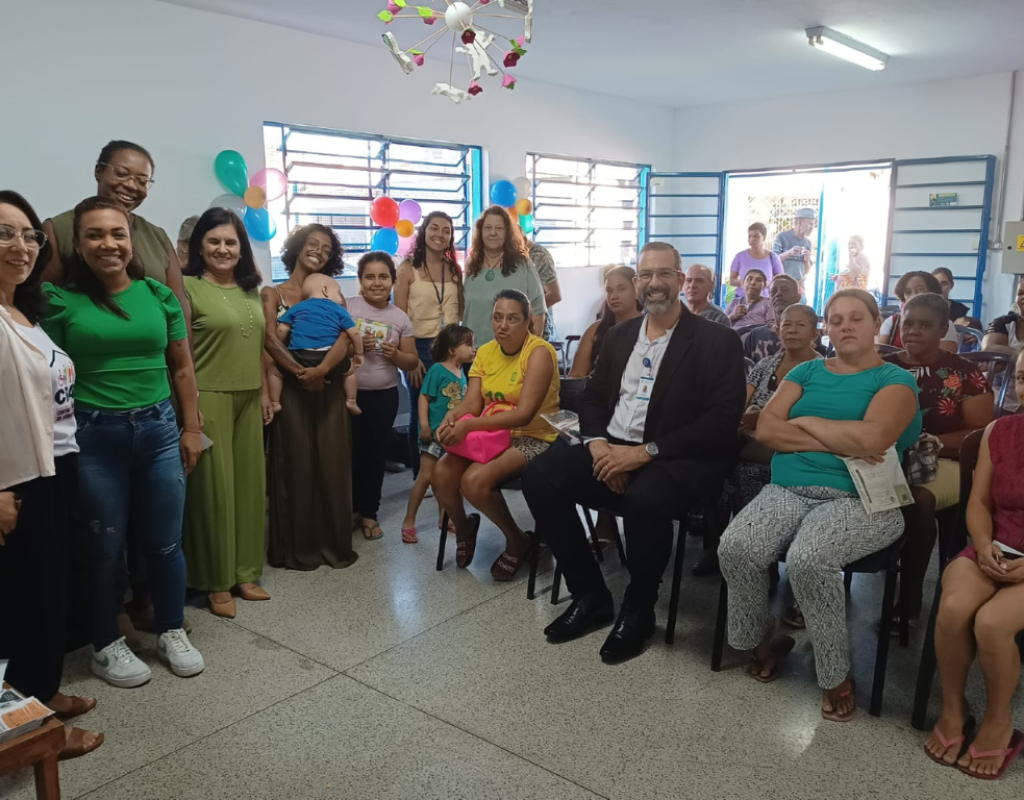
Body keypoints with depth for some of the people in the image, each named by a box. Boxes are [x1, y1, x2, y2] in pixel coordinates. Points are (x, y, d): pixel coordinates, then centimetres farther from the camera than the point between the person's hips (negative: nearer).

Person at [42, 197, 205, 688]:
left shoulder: (159, 295, 4)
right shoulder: (61, 300, -4)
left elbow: (182, 368, 9)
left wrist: (191, 429, 7)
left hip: (158, 430, 2)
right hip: (93, 437, -2)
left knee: (165, 542, 10)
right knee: (104, 548, 8)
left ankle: (172, 632, 30)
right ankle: (106, 645, 27)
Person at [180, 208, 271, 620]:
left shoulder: (250, 291, 14)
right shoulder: (188, 287, -6)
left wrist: (264, 395, 16)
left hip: (248, 400, 6)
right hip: (209, 399, -6)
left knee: (249, 484, 10)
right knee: (214, 487, -1)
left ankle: (245, 573, 22)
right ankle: (216, 583, 11)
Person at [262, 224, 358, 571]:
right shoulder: (272, 293, 6)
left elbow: (344, 336, -4)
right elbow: (270, 339, -8)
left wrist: (322, 368, -21)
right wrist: (300, 372, -20)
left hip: (329, 389, 2)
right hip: (291, 389, -2)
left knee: (332, 465, 4)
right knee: (296, 465, 1)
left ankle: (334, 543, 15)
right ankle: (296, 547, 11)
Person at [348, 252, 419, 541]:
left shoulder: (400, 318, 2)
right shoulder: (346, 307, -4)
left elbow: (412, 362, 6)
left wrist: (395, 355, -13)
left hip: (384, 397, 2)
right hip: (349, 393, -2)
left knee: (375, 454, 11)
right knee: (351, 452, 5)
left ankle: (369, 512, 25)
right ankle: (348, 508, 24)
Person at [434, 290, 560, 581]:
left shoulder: (539, 352, -16)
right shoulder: (485, 352, 6)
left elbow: (524, 414, -25)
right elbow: (471, 404, -1)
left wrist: (469, 426, -31)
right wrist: (451, 419, -25)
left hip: (533, 438, -6)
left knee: (475, 480, -29)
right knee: (442, 473, -17)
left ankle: (517, 539, -2)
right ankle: (463, 526, 15)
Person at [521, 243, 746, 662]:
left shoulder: (718, 341, -5)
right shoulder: (619, 335, 14)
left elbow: (722, 423, -14)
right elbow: (592, 396, 16)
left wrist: (646, 451, -21)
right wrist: (597, 444, -7)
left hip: (679, 459, -6)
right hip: (612, 450, 6)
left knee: (644, 499, -38)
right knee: (540, 476, -16)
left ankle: (638, 610, -8)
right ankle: (590, 595, 0)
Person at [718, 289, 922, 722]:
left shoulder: (895, 379, 4)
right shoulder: (806, 371, 17)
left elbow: (871, 438, -17)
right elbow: (765, 429, 2)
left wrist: (807, 422, -3)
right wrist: (838, 442, -8)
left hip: (860, 498, -4)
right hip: (788, 490, 4)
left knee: (808, 559, -34)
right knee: (735, 548, -25)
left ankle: (836, 675, -10)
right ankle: (764, 638, 5)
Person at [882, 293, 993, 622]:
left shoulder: (965, 374, 4)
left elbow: (982, 433, 0)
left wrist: (934, 442, -16)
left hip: (943, 462, -2)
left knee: (917, 498, -37)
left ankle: (910, 597, -21)